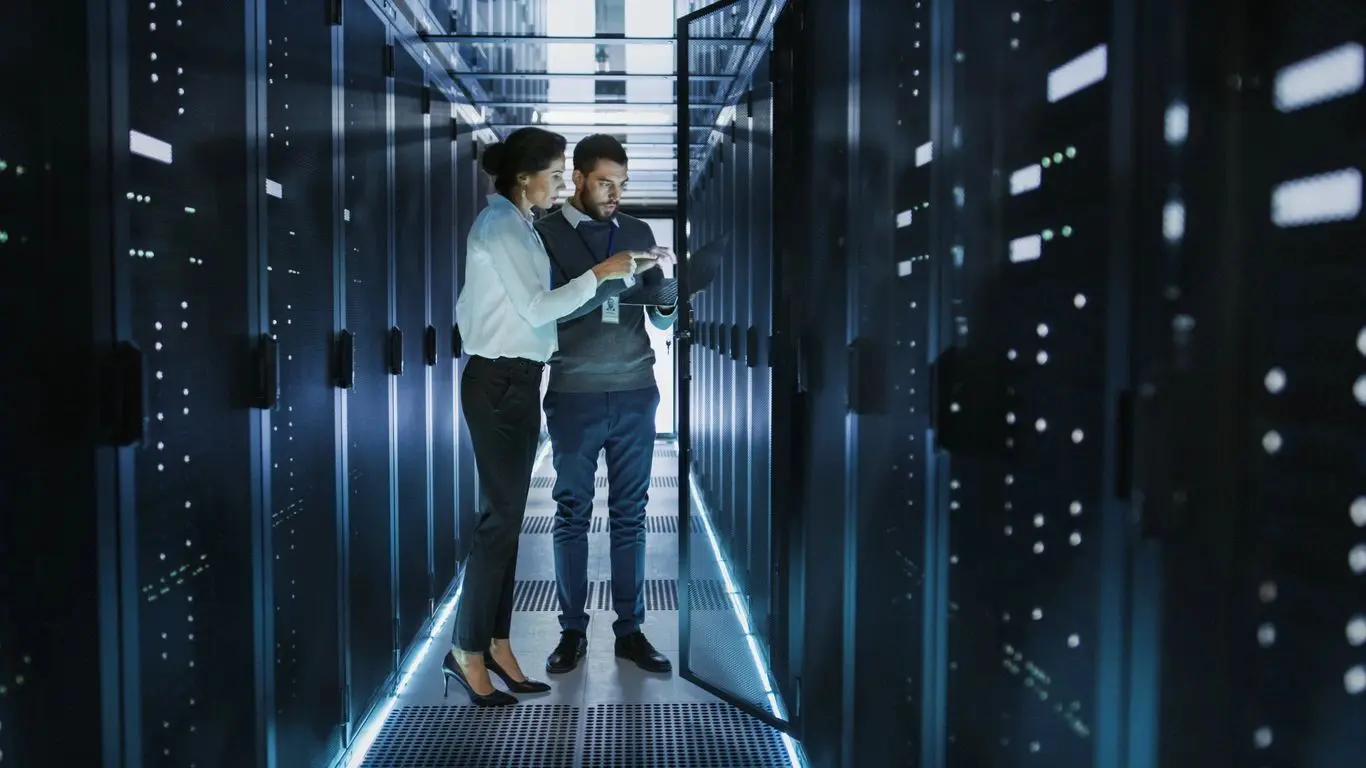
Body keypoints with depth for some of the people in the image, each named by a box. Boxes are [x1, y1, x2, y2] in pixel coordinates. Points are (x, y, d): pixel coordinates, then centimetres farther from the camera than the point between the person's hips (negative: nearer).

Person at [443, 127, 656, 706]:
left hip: (516, 381, 9)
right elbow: (535, 308, -20)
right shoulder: (498, 225, -14)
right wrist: (599, 274, -13)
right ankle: (466, 653, 6)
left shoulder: (515, 223, 14)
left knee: (508, 516, 11)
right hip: (497, 383, -9)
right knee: (500, 517, -5)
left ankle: (496, 644, 19)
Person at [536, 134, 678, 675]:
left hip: (635, 394, 3)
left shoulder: (637, 232, 10)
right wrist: (608, 275, -21)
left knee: (630, 513, 6)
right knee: (572, 514, 5)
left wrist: (666, 283, -12)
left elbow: (663, 319, 9)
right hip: (574, 396, -2)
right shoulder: (546, 234, 1)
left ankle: (630, 630, 14)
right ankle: (572, 631, 15)